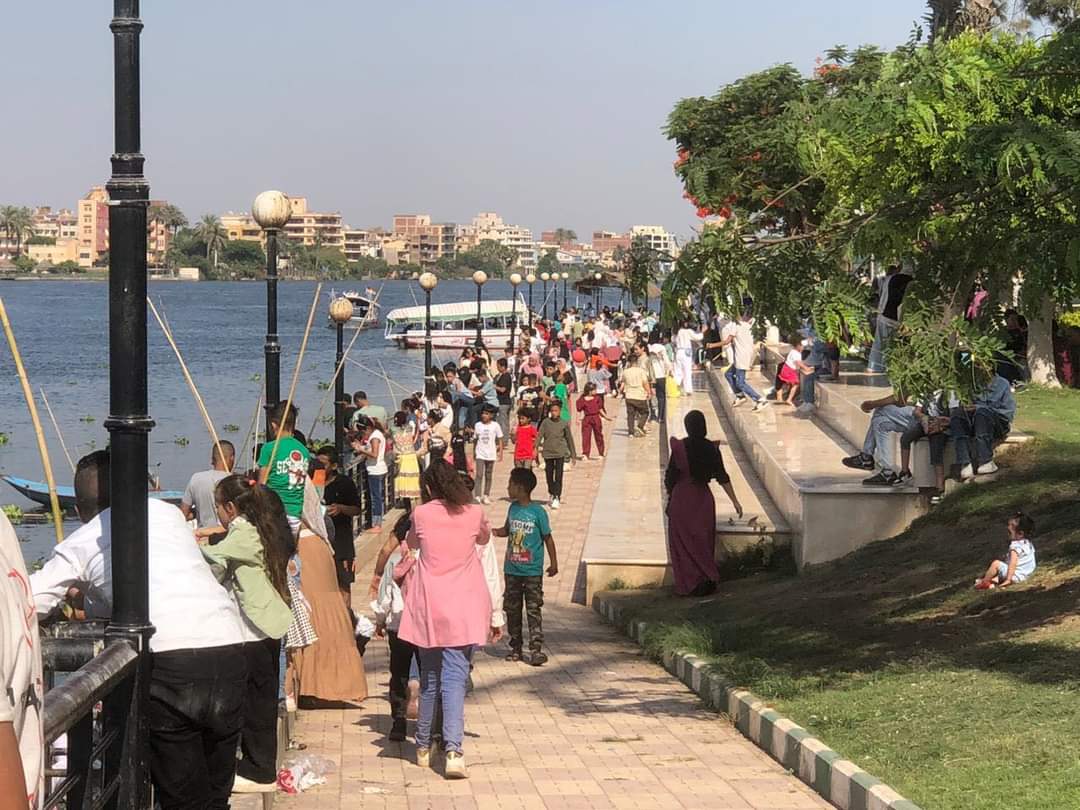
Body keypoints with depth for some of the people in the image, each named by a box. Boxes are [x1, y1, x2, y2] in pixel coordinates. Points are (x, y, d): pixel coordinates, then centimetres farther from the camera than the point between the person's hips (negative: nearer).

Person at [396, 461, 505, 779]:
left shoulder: (421, 514, -1)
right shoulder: (475, 514, 0)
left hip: (428, 609, 1)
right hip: (463, 609, -1)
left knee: (429, 678, 14)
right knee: (455, 677, -5)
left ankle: (423, 747, 24)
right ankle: (453, 749, -19)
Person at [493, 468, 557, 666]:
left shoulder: (537, 512, -10)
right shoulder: (513, 508, 5)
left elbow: (547, 538, -3)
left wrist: (554, 563, -3)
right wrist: (493, 532, -1)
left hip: (532, 572, -6)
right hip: (512, 570, 6)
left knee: (533, 610, -6)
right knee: (512, 610, 9)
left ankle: (536, 649, -7)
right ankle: (515, 647, 18)